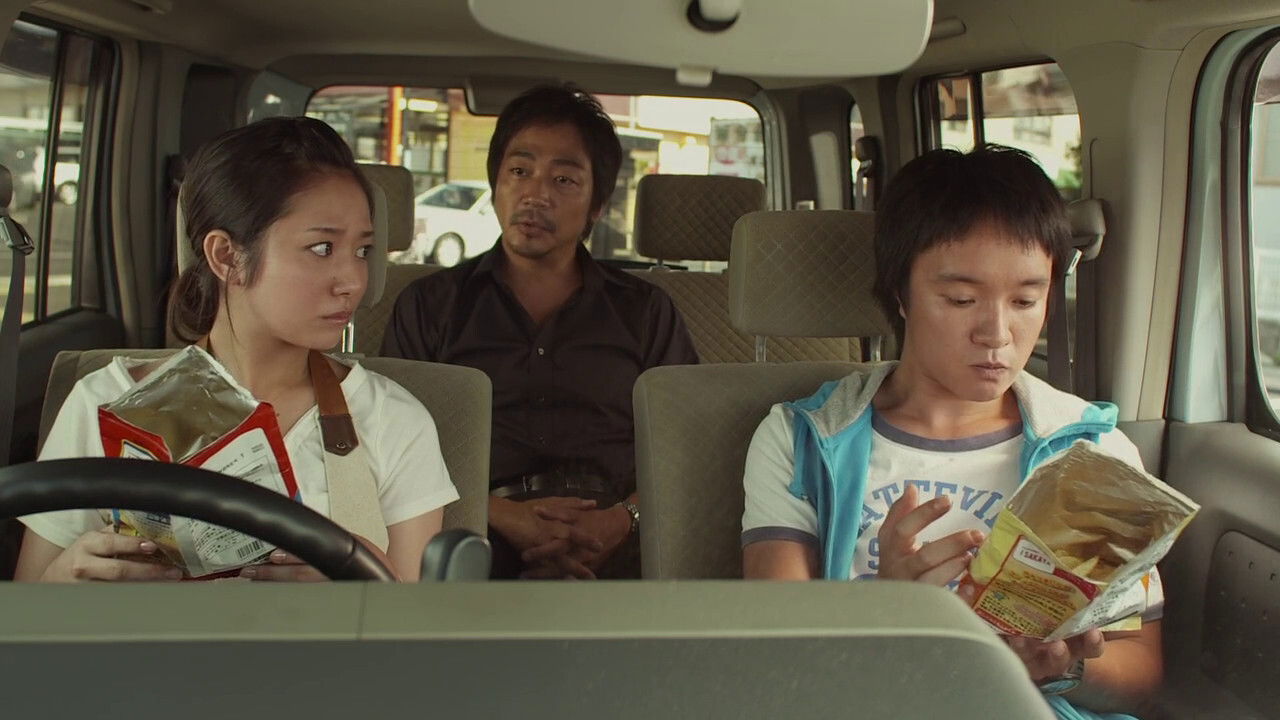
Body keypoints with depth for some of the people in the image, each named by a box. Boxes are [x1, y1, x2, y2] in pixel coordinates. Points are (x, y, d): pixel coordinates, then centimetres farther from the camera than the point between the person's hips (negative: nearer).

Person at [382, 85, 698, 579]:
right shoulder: (429, 305, 18)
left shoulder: (646, 311, 21)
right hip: (482, 543, -1)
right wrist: (501, 516, -9)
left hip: (615, 549, 2)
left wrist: (624, 519, -9)